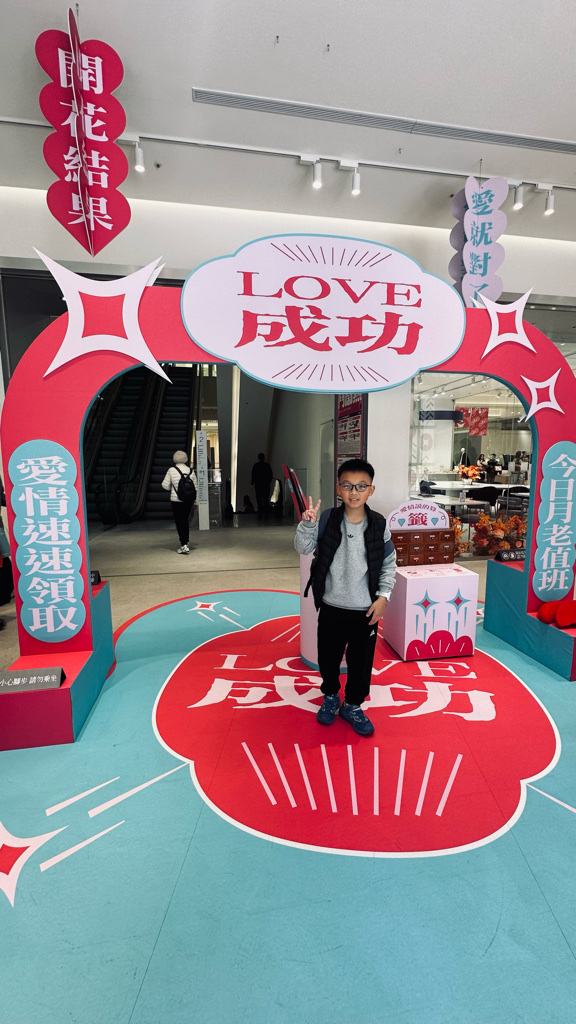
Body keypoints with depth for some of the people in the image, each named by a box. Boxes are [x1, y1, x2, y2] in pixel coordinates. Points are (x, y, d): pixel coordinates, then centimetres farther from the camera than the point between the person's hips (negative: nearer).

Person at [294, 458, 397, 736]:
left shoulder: (378, 525, -7)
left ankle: (352, 706, 39)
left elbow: (389, 563, 1)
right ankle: (330, 696, 45)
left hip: (366, 610, 0)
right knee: (328, 657, 17)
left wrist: (383, 596, -6)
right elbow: (303, 548, -14)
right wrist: (308, 524, -30)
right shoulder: (326, 519, -9)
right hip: (332, 607, 0)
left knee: (361, 661, 14)